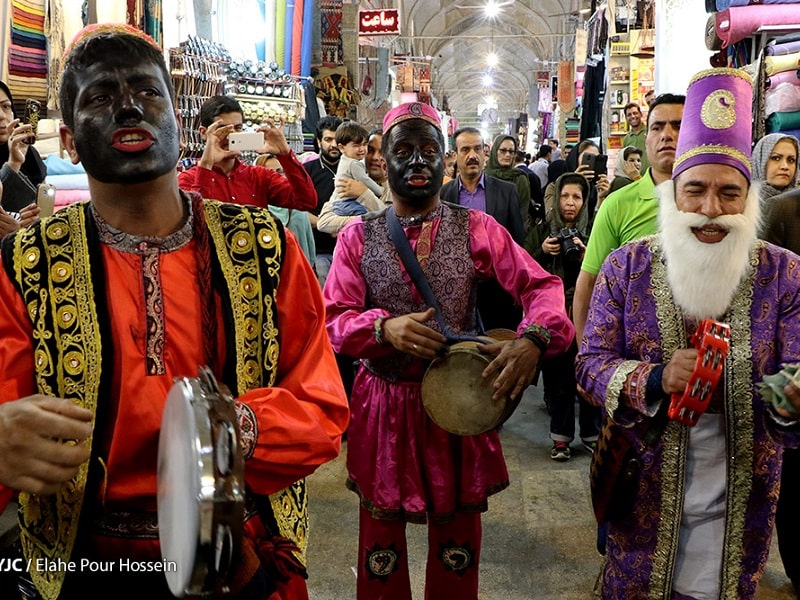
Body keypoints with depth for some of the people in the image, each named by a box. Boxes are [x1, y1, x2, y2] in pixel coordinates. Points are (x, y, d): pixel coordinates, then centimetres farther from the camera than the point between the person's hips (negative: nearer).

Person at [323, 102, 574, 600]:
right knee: (381, 534, 16)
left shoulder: (478, 229, -1)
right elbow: (332, 319, -7)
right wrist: (384, 328, -27)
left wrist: (533, 338, -28)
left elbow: (543, 286, -8)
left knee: (458, 540, 16)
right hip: (383, 405, 0)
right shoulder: (358, 237, 0)